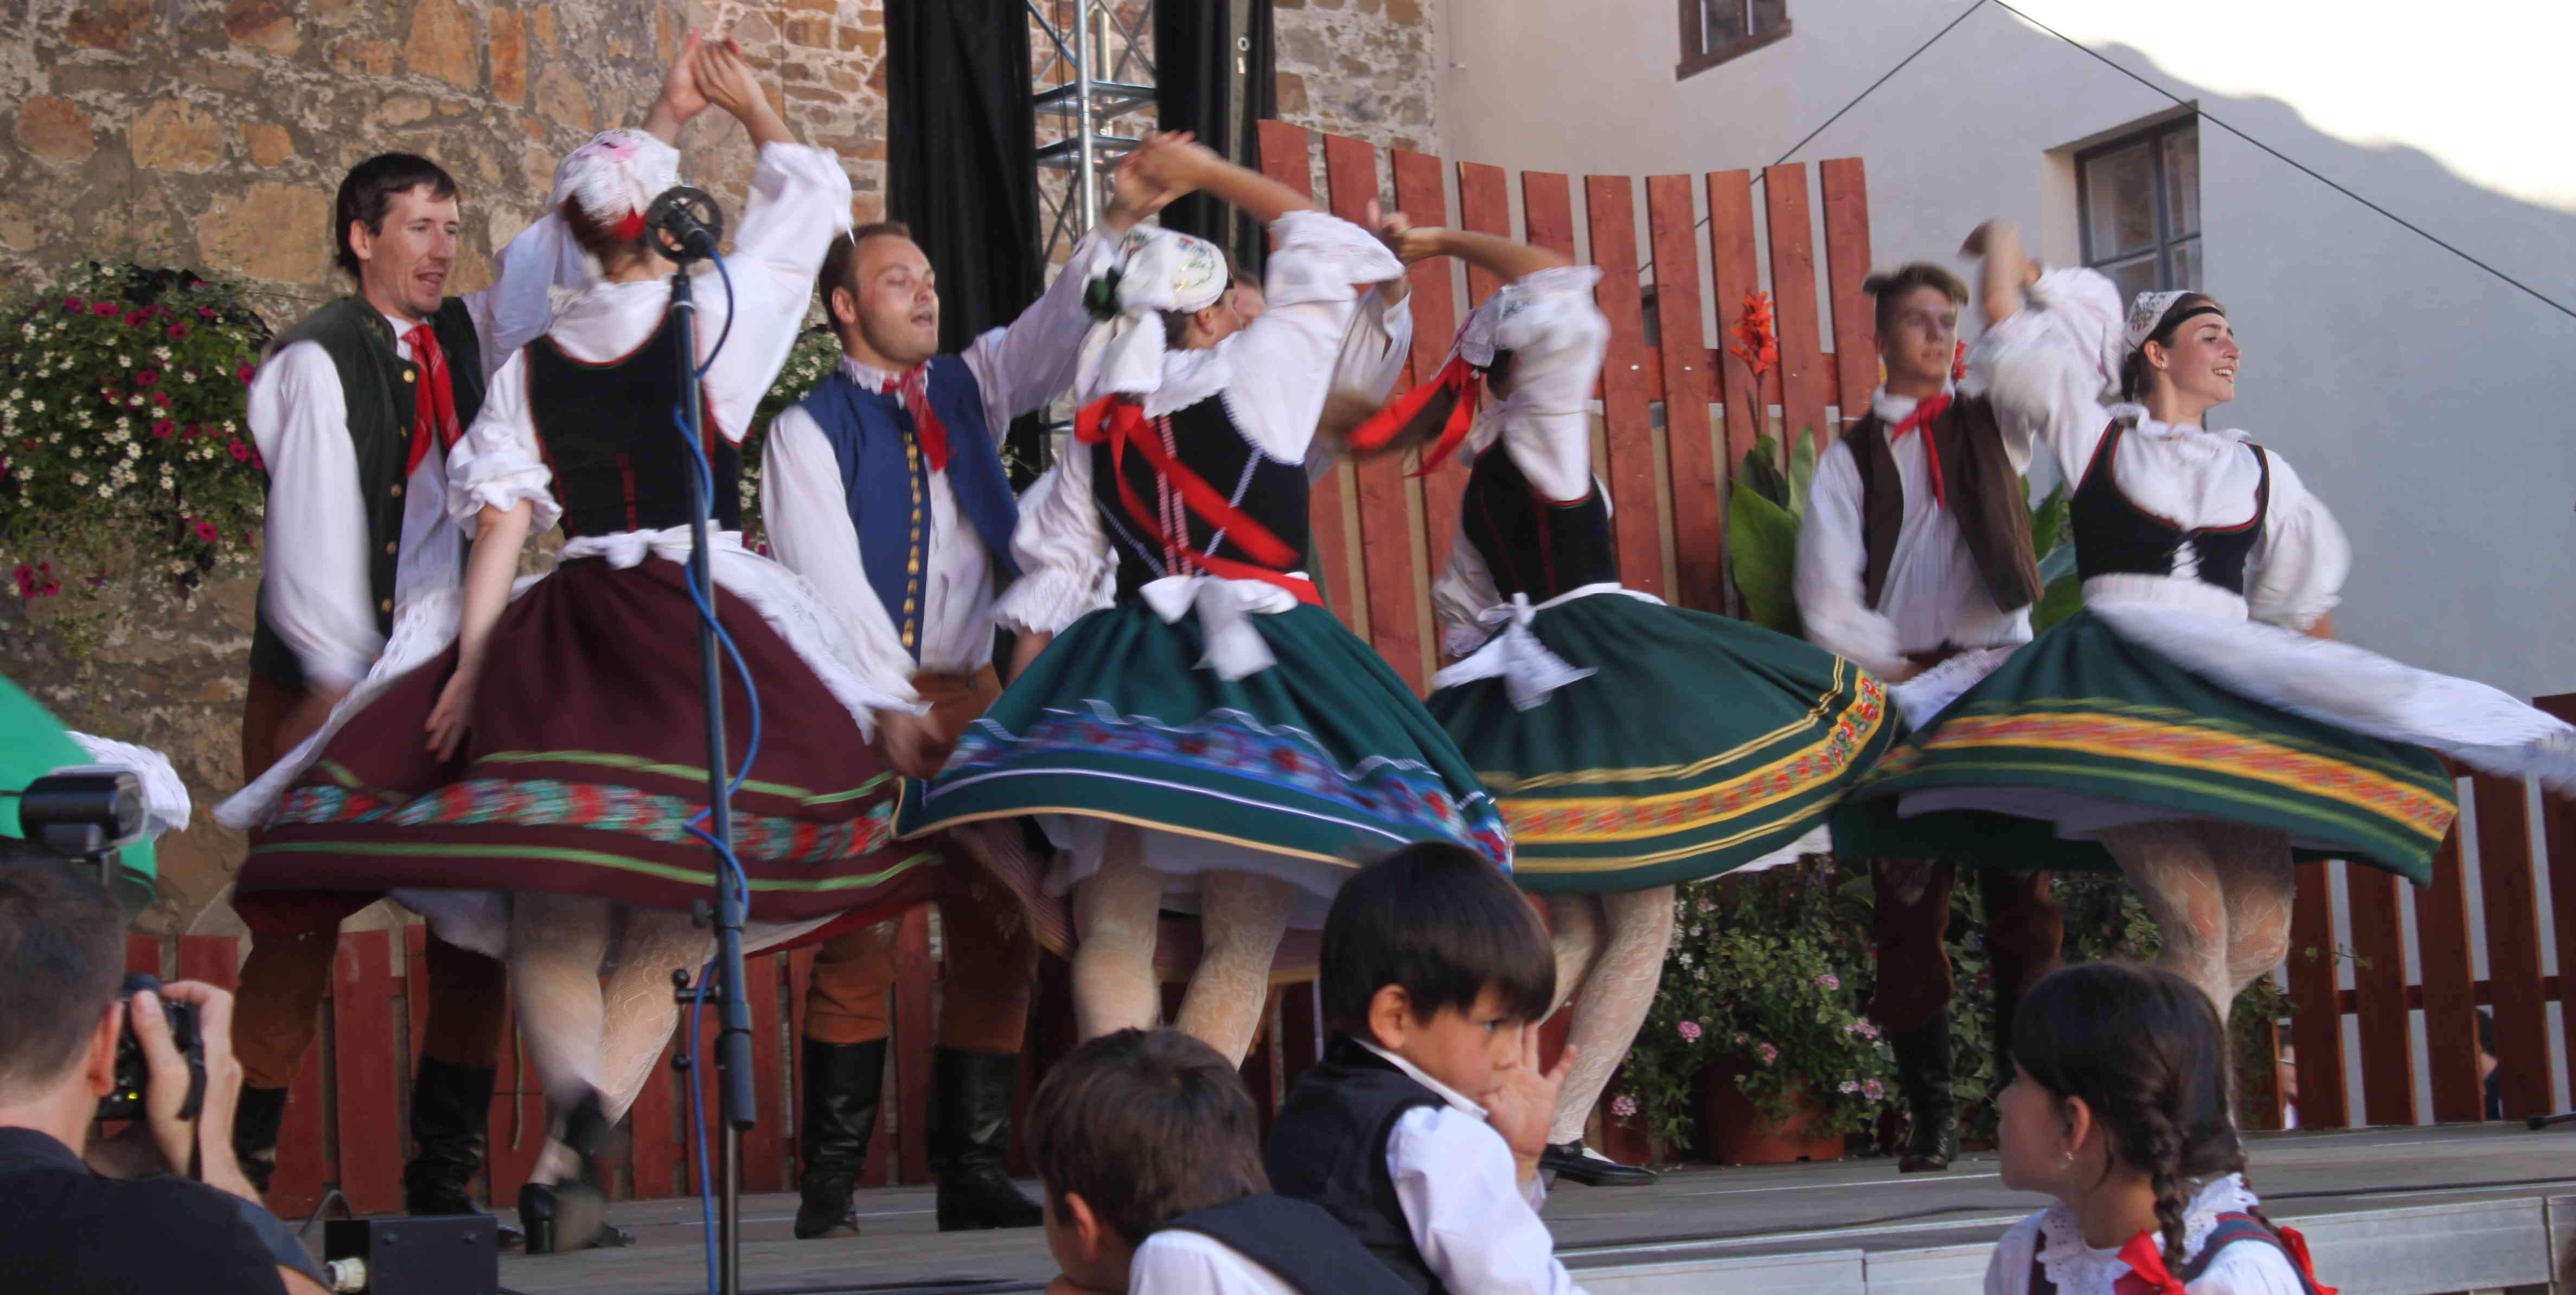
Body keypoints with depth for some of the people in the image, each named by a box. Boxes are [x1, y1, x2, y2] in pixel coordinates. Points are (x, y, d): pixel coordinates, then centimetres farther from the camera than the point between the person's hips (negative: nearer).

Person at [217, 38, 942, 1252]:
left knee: (553, 905, 5)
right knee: (672, 903, 4)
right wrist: (749, 106, 30)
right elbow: (811, 188, 16)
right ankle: (569, 1154, -7)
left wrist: (468, 666, 2)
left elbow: (501, 527, 1)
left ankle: (575, 1090, -24)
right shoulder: (716, 311, 1)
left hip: (564, 634, 2)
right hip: (710, 629, -2)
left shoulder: (530, 366, 7)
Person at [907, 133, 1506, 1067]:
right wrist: (1210, 173, 20)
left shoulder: (1095, 434, 12)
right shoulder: (1257, 373, 1)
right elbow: (1335, 252, 14)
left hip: (1115, 682, 4)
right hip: (1253, 674, -4)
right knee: (1241, 942, -2)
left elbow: (1051, 579, 9)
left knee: (1112, 938, -1)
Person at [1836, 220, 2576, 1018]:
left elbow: (2301, 606, 25)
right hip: (2118, 691, -4)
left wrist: (2351, 705, 18)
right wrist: (2005, 249, 34)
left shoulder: (2260, 471, 23)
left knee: (2260, 937, -12)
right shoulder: (2097, 438, 13)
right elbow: (2008, 319, 15)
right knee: (2198, 923, -23)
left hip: (2230, 694, 4)